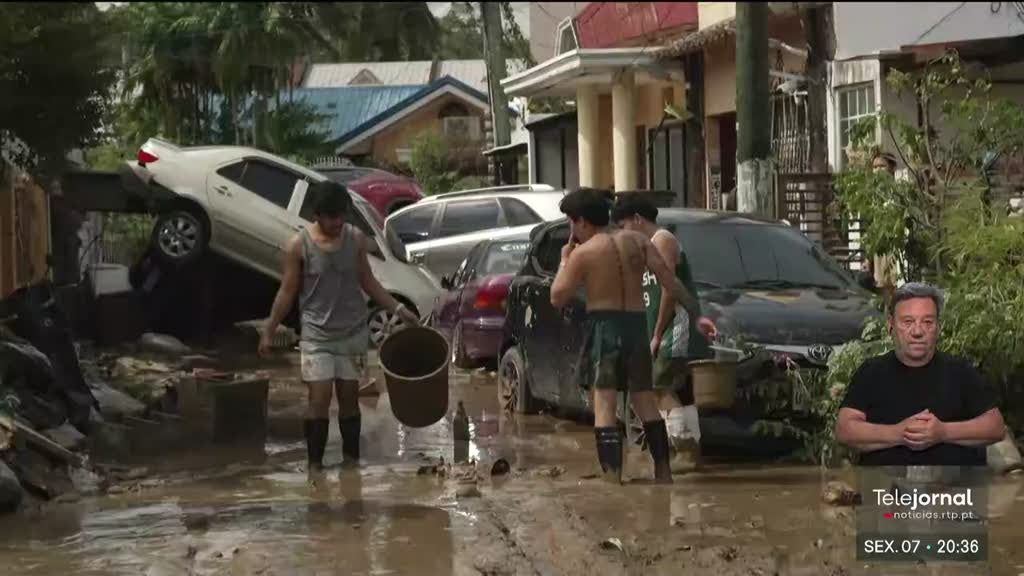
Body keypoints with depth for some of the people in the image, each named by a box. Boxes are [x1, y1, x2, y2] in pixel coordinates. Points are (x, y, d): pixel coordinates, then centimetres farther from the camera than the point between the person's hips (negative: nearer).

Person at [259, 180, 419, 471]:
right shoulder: (298, 246, -10)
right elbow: (287, 292, -2)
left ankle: (351, 459, 19)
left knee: (349, 397, 8)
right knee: (319, 398, -8)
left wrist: (399, 308, 5)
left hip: (353, 332, 3)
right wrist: (268, 332, -1)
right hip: (316, 335, -3)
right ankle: (315, 463, 2)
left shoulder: (356, 239, -1)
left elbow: (367, 282, 10)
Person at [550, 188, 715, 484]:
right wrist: (696, 314, -1)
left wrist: (564, 259, 8)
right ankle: (664, 473, 21)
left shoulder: (582, 253, -8)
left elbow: (557, 298, -4)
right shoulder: (637, 241, 6)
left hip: (603, 327, -5)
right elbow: (668, 279, -1)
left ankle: (612, 478, -17)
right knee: (645, 401, 18)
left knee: (604, 407, -7)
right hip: (637, 326, 6)